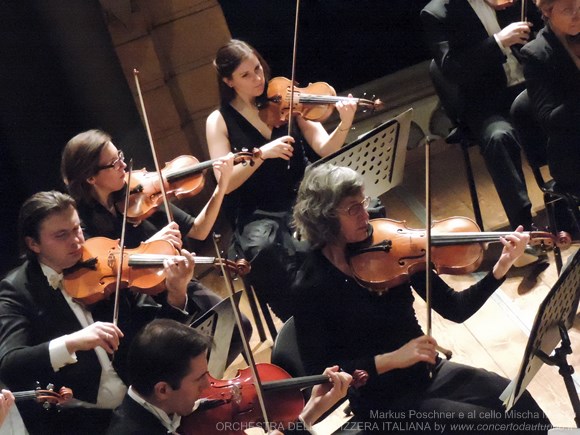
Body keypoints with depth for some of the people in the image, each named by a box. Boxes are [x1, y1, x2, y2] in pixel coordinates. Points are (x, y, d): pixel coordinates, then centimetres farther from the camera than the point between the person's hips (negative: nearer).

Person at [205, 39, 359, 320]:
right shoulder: (220, 121, 2)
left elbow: (324, 149, -2)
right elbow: (226, 183, -7)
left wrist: (344, 125, -22)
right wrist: (262, 153, -20)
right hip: (257, 215, -2)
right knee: (263, 249, -37)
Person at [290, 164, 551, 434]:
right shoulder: (311, 288, -15)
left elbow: (455, 309, -1)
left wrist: (500, 269, -16)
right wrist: (392, 359, -25)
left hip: (430, 372, 5)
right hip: (383, 402, -5)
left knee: (522, 405, -13)